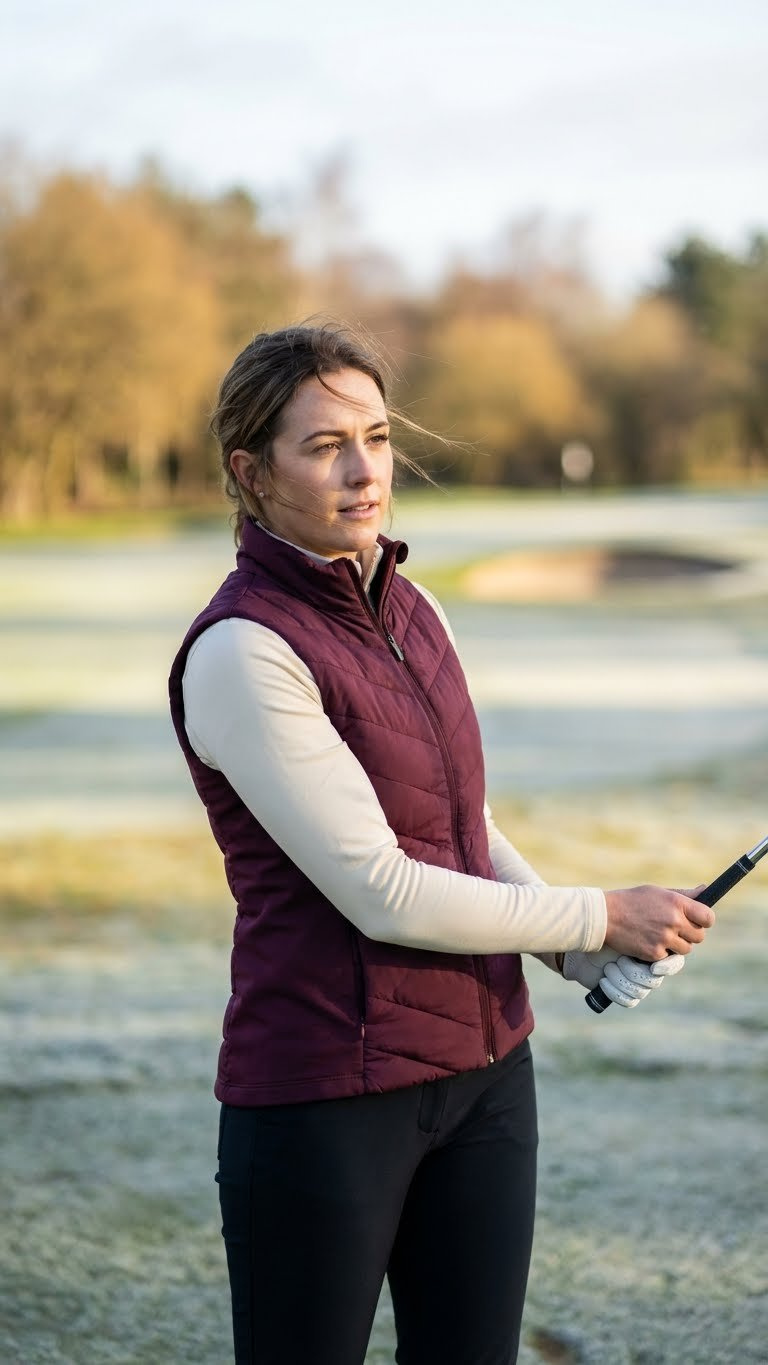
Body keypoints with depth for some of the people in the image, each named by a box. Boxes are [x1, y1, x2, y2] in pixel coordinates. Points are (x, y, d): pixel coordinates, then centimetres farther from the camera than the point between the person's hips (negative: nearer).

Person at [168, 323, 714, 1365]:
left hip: (483, 1068, 7)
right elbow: (379, 893, -20)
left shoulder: (411, 609, 7)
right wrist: (600, 916, -11)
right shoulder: (242, 652, -17)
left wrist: (586, 954, 0)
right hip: (328, 1092, -7)